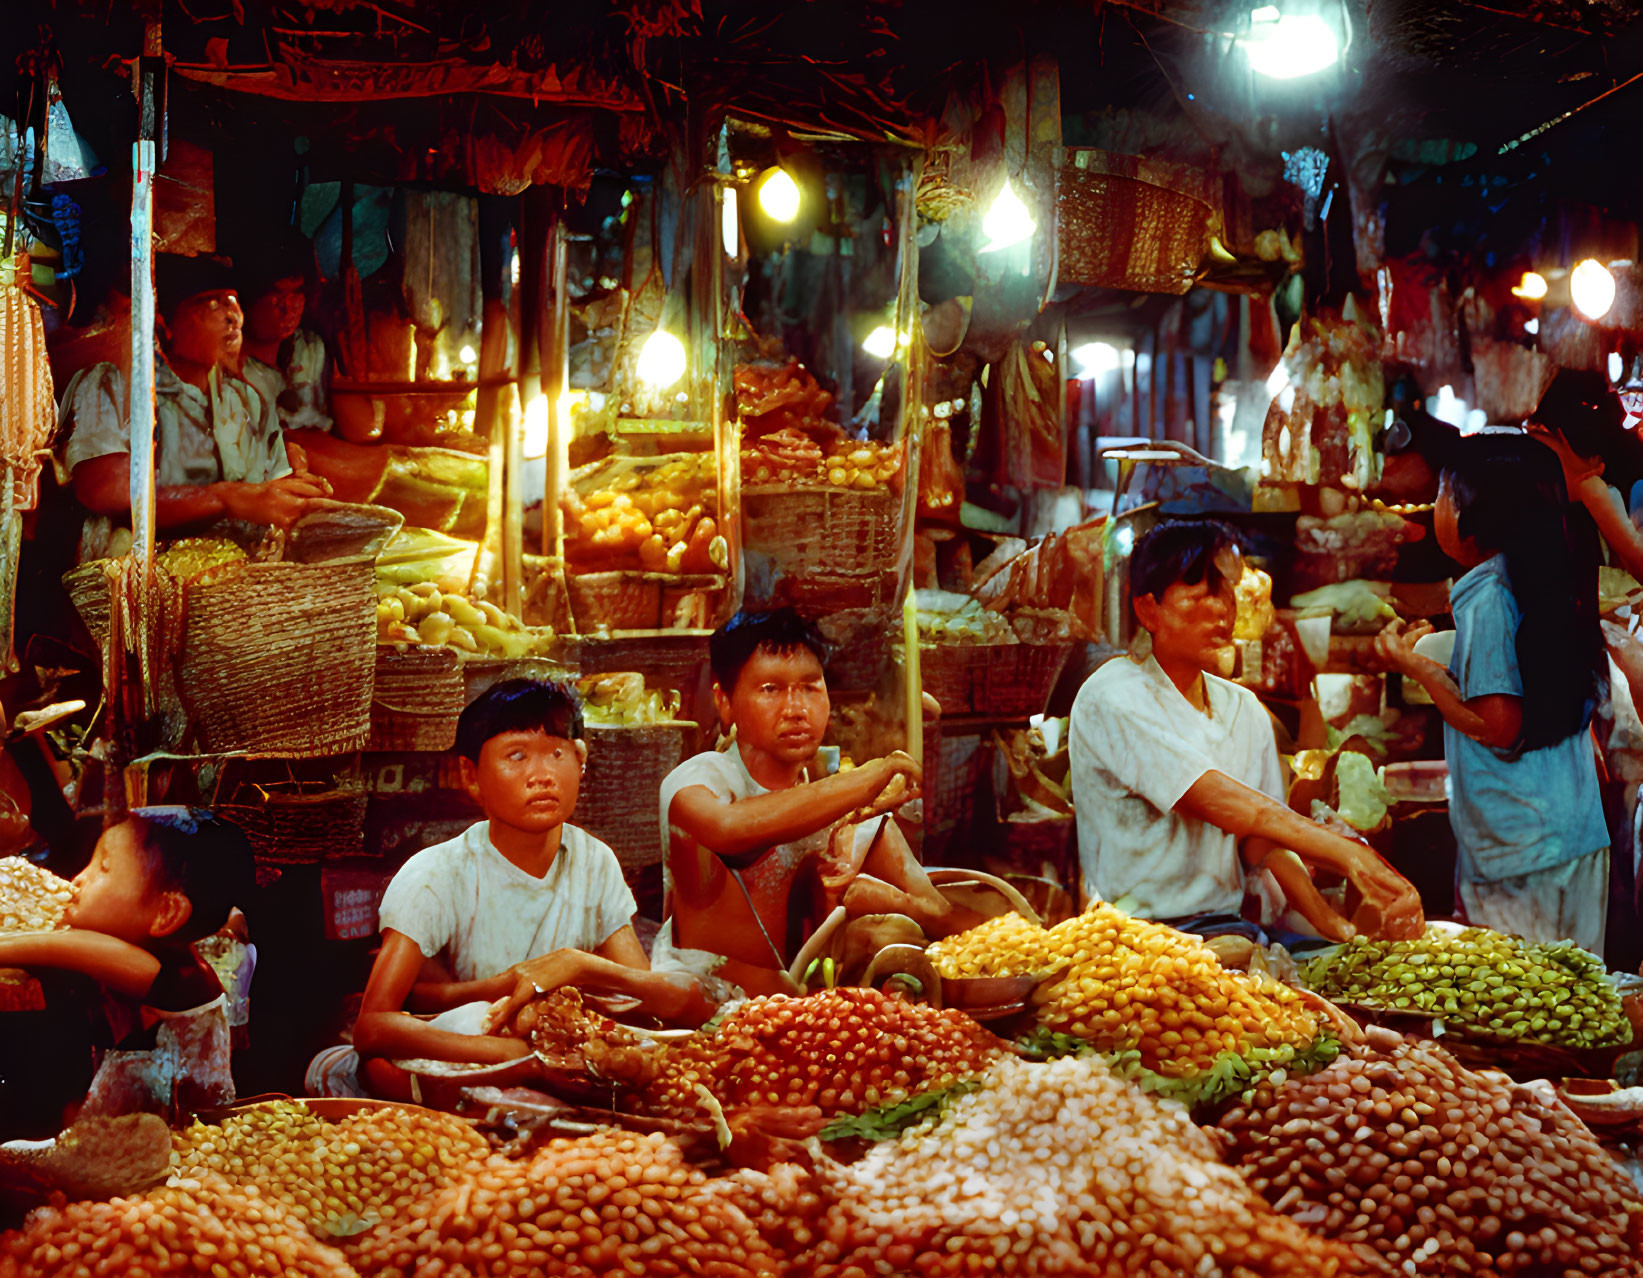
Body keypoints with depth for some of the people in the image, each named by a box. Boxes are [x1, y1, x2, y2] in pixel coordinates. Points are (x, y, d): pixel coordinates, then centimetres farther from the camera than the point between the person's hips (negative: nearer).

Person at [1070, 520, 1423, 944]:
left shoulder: (1245, 709, 14)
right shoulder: (1111, 698, -10)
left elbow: (1259, 839, 6)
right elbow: (1216, 802, -21)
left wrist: (1333, 923, -12)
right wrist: (1345, 853, -29)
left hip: (1227, 925, 6)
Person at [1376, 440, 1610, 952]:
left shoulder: (1486, 595, -15)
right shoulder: (1550, 585, 10)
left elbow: (1498, 727, -17)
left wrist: (1416, 666, -6)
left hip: (1523, 848, -9)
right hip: (1577, 834, 9)